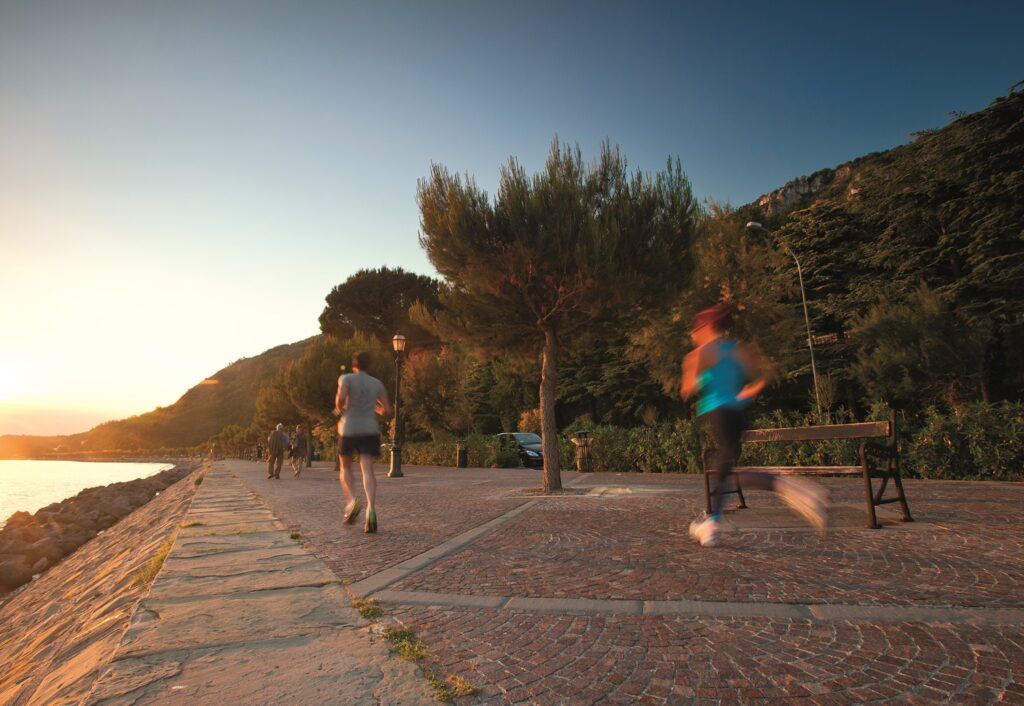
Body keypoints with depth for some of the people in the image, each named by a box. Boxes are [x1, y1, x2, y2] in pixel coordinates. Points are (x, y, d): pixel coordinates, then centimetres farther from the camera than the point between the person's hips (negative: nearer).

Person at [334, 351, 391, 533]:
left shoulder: (346, 378, 2)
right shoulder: (377, 383, 11)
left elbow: (341, 397, -18)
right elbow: (387, 411, 9)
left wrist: (339, 409, 3)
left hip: (348, 429, -1)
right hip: (370, 430, 2)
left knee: (345, 468, 17)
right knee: (367, 470, -6)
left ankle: (351, 500, -5)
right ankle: (371, 508, -28)